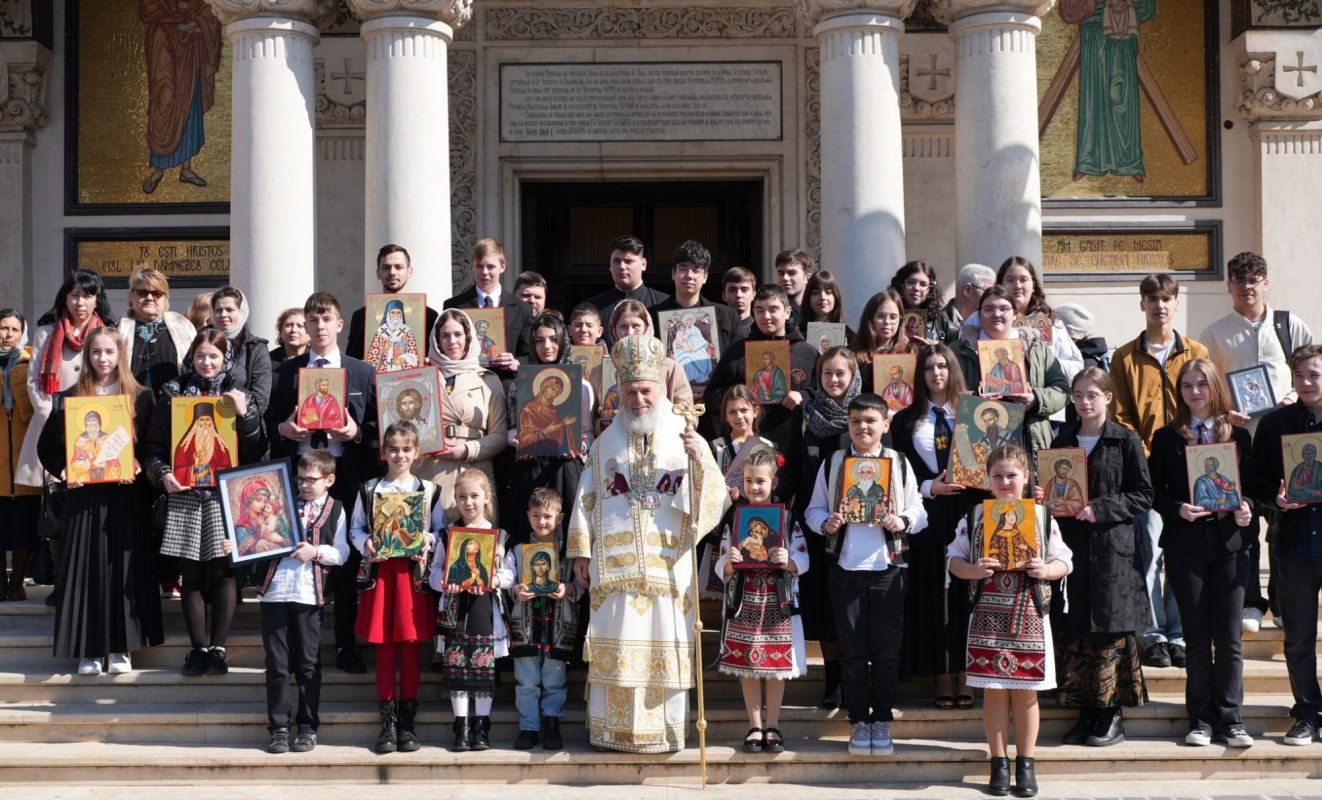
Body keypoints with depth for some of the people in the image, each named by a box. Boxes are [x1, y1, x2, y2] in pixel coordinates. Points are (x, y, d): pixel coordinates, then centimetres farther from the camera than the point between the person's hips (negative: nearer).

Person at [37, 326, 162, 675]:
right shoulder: (69, 398, 7)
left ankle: (120, 647, 6)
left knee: (124, 566, -1)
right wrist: (63, 469, -10)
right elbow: (46, 445, 7)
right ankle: (89, 648, 6)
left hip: (125, 493, -1)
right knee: (86, 568, 0)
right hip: (84, 494, 1)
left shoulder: (140, 397, 5)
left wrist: (139, 466, -15)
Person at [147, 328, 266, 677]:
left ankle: (218, 647, 6)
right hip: (184, 495, 1)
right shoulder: (173, 394, 7)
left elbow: (256, 451, 1)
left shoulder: (239, 396, 7)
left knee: (223, 572, -2)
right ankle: (199, 648, 10)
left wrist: (245, 414, -11)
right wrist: (162, 474, -12)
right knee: (192, 574, 3)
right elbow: (155, 445, 6)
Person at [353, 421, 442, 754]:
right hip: (380, 572, 0)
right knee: (384, 650, 2)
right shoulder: (369, 489, 7)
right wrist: (365, 544, -10)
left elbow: (441, 530, 9)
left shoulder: (428, 490, 6)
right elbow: (356, 528, 9)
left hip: (413, 573, 0)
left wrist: (429, 542, -11)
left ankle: (408, 723, 11)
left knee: (411, 648, 2)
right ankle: (388, 723, 10)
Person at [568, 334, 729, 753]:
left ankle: (667, 729, 6)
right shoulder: (605, 443, 12)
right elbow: (586, 500, 11)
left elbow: (715, 499, -2)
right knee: (618, 644, -1)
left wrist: (701, 461, -19)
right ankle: (614, 728, 5)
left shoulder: (686, 440, 7)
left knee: (666, 645, -1)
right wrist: (581, 553, 6)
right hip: (615, 563, 1)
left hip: (667, 563, -1)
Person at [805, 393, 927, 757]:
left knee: (886, 649, 4)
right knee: (852, 649, 4)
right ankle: (858, 721, 14)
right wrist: (825, 523, -13)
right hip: (845, 566, 0)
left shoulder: (899, 463, 5)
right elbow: (814, 510, 7)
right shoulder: (832, 463, 6)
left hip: (888, 566, 0)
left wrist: (903, 522, -15)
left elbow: (919, 514, 5)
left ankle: (882, 720, 16)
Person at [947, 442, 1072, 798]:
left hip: (1029, 615, 0)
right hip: (988, 615, 0)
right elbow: (954, 558, 4)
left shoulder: (1043, 517, 4)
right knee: (994, 690, 4)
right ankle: (999, 763, 13)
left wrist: (1046, 570, -14)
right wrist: (972, 571, -15)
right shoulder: (974, 516, 3)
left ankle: (1026, 764, 15)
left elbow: (1064, 562, 7)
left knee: (1025, 691, 5)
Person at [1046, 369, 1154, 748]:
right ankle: (1087, 710, 12)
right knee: (1076, 631, 4)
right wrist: (1043, 497, -3)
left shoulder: (1126, 441, -1)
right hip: (1071, 545, 4)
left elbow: (1143, 495, -4)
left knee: (1111, 628, -3)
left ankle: (1112, 712, 5)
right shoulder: (1062, 441, 13)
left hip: (1112, 547, -4)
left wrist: (1099, 509, -14)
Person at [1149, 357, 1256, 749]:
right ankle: (1200, 720, 10)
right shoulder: (1167, 437, 6)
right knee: (1197, 637, 4)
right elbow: (1155, 492, 4)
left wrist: (1247, 510, -10)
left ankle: (1230, 720, 7)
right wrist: (1178, 509, -14)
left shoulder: (1237, 435, 9)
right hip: (1185, 545, 0)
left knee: (1230, 637, 0)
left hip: (1229, 543, 1)